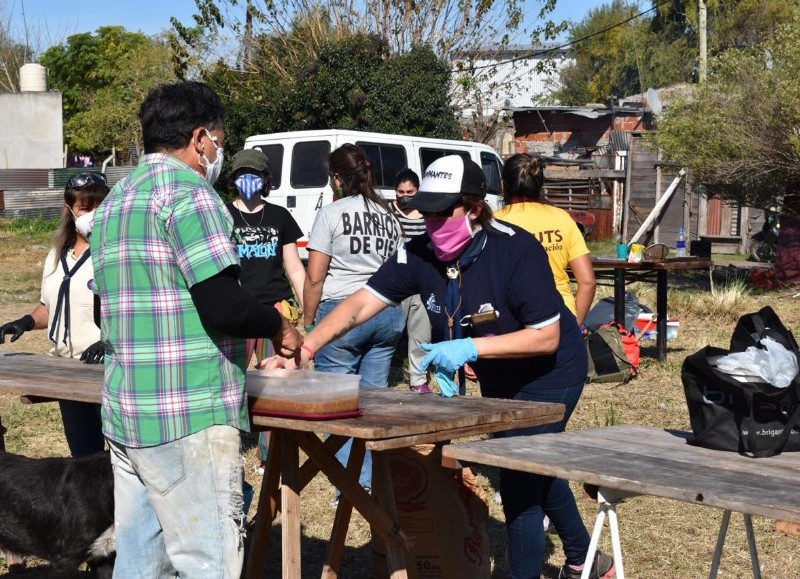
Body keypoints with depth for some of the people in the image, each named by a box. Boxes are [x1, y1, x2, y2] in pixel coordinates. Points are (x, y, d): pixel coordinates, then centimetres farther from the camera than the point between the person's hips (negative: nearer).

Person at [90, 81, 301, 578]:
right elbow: (222, 306, -20)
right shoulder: (189, 192, -11)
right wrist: (278, 326, -1)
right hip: (190, 415, -9)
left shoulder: (116, 200, 17)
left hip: (126, 411, 9)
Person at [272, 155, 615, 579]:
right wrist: (306, 347, -38)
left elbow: (547, 336, -31)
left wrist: (471, 347, -40)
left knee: (518, 479, -11)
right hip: (497, 379, 7)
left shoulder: (516, 250, -31)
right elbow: (360, 304, -23)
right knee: (536, 469, 22)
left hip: (549, 372, -7)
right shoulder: (420, 254, -17)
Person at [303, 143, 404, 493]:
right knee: (374, 395, 8)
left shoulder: (332, 214, -5)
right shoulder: (388, 215, 13)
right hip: (388, 313, 6)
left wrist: (308, 321, 2)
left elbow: (314, 277, -6)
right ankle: (372, 479, 10)